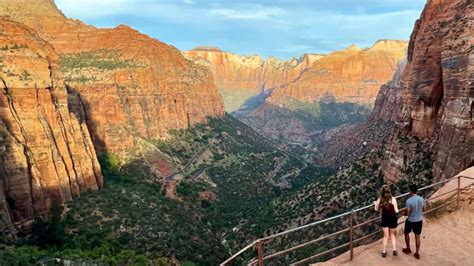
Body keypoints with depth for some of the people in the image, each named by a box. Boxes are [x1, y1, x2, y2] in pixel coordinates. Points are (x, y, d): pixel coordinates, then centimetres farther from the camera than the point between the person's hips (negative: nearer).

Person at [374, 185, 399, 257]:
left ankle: (384, 252, 21)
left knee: (386, 236, 16)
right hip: (392, 219, -1)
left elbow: (377, 209, 1)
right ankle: (394, 249, 12)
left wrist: (375, 204, 20)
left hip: (385, 219, 1)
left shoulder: (380, 200, -13)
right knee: (392, 235, 22)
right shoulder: (393, 199, -18)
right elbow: (396, 211, -13)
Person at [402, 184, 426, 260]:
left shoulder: (409, 201, -25)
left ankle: (408, 249, 33)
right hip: (419, 220, 4)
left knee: (406, 233, 20)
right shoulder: (422, 199, -9)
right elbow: (424, 209, 6)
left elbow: (407, 213, -20)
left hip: (410, 220, -4)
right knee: (417, 236, 15)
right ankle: (417, 253, 21)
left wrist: (404, 214, 3)